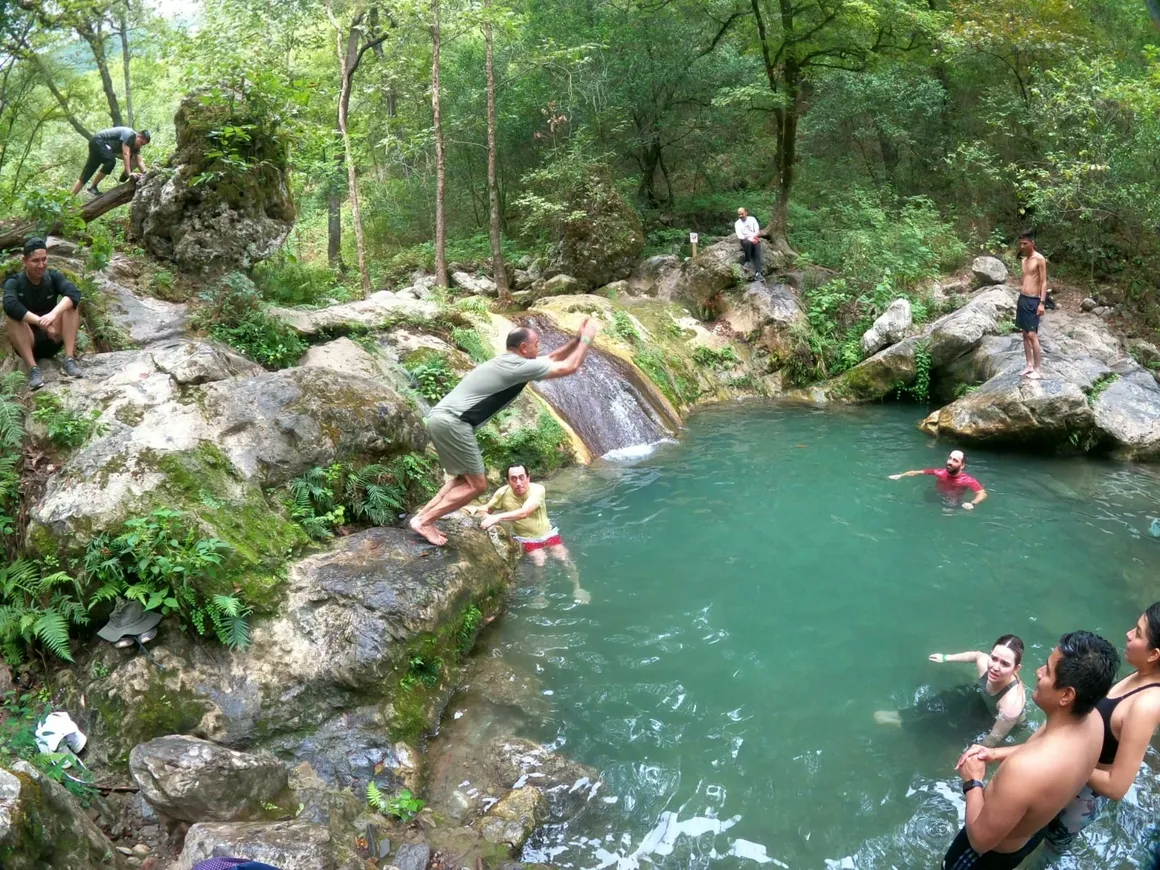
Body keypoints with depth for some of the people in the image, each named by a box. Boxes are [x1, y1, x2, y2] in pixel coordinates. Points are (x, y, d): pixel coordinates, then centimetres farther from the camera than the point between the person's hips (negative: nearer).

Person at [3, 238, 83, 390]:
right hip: (28, 342, -2)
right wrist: (41, 322, -43)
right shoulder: (14, 282, -8)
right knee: (11, 319, -29)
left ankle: (69, 359, -28)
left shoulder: (53, 276, -3)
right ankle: (33, 368, -35)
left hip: (53, 339, 2)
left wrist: (53, 314, -42)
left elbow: (74, 293, -24)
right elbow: (10, 305, -30)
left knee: (71, 305, -18)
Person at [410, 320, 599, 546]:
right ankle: (424, 520, -1)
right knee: (476, 485, -2)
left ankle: (421, 517, 15)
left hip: (442, 418, 10)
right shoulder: (518, 366, -9)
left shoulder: (509, 362, 21)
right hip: (452, 421, -10)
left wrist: (577, 339, 24)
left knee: (464, 478, 21)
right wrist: (586, 339, 6)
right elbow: (569, 367, -5)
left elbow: (553, 358, 32)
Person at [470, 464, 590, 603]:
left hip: (547, 534, 0)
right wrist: (477, 509, -21)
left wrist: (497, 517, -51)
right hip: (527, 539, 0)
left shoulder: (537, 489, -25)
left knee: (564, 558, -14)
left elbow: (523, 513, -40)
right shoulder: (503, 492, -16)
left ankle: (576, 588, 13)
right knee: (539, 561, -24)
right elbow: (488, 508, 3)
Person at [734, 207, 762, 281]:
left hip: (754, 239, 2)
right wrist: (750, 239, -21)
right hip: (744, 240, -2)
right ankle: (748, 261, -19)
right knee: (748, 242, -38)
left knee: (757, 252, -26)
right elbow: (740, 236, -9)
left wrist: (754, 237, -15)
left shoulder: (752, 219, 7)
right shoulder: (737, 223, 2)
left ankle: (758, 272, -37)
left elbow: (757, 231, 4)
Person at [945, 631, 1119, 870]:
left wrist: (973, 782, -18)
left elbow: (981, 839, -31)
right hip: (1034, 831, 7)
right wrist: (996, 753, -8)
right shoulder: (1091, 719, -23)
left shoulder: (1024, 770, -48)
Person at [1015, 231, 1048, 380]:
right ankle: (1029, 366, 15)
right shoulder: (1024, 260, 13)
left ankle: (1037, 369, -5)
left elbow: (1044, 282, -12)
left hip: (1033, 300, -8)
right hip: (1022, 299, 8)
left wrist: (1042, 302, -18)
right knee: (1025, 334, 9)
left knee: (1032, 335, -10)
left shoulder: (1039, 259, -9)